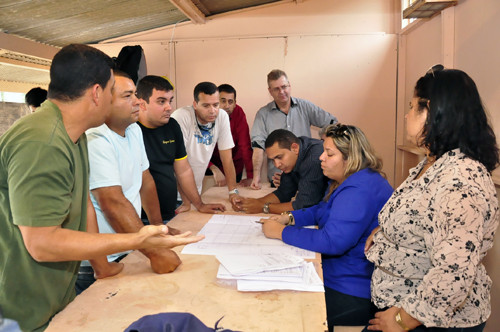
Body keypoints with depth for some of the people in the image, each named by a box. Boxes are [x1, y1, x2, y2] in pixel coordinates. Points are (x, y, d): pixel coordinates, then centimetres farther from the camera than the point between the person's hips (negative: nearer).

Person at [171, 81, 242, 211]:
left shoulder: (222, 116, -5)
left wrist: (233, 192, -8)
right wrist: (187, 201, -22)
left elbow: (227, 157, -1)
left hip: (196, 189, 4)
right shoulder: (181, 117, -20)